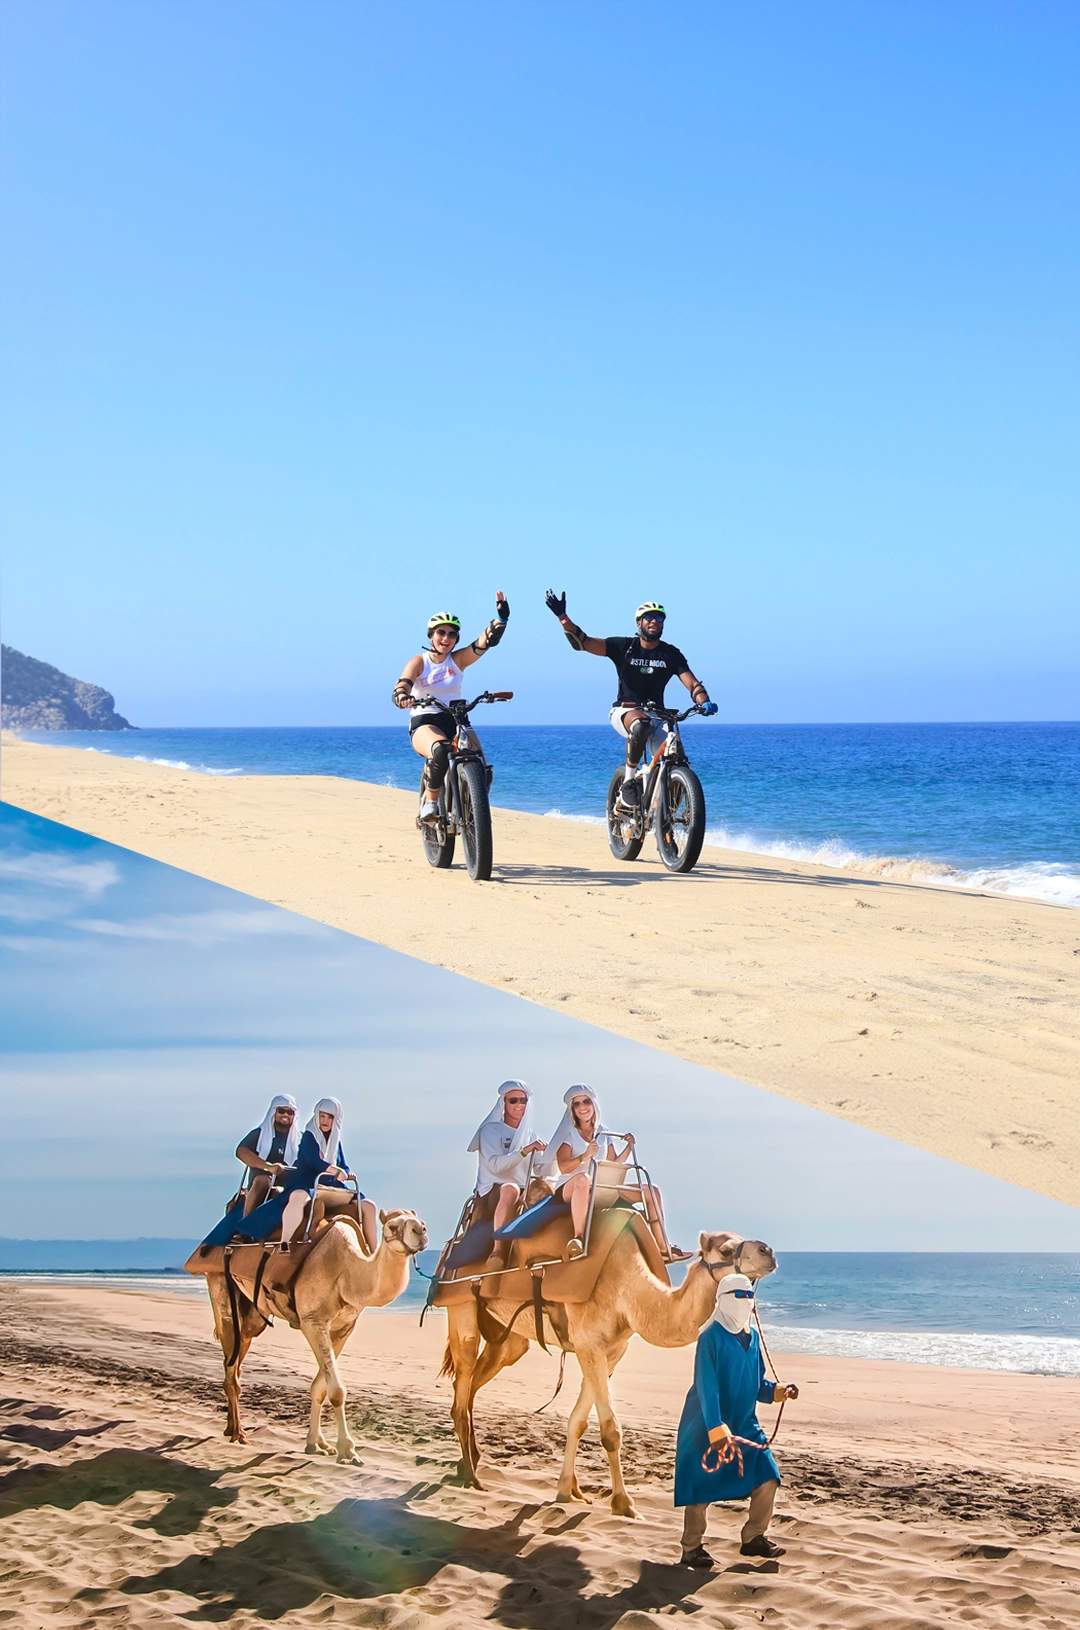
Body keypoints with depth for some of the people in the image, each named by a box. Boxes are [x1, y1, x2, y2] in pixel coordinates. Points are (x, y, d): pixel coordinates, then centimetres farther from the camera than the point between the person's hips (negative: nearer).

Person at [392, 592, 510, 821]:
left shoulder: (458, 660, 7)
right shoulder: (419, 662, 1)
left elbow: (484, 642, -7)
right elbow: (403, 684, -17)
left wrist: (501, 618, -24)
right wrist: (402, 696, -42)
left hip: (455, 722, 3)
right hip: (424, 723, -3)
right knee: (441, 750, -39)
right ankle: (430, 800, -20)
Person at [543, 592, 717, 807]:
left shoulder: (671, 654, 3)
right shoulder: (623, 646, -2)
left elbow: (693, 684, -5)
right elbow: (582, 642, -9)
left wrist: (705, 702, -28)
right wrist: (562, 617, -23)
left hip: (656, 713, 3)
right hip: (624, 711, -3)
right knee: (641, 724, -39)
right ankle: (629, 780, -26)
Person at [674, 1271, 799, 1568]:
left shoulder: (752, 1337, 9)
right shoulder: (711, 1337, -16)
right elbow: (706, 1387, -21)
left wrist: (777, 1391, -4)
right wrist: (716, 1430, -27)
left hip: (744, 1422, 7)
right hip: (705, 1425, -7)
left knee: (767, 1476, 1)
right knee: (702, 1486, -1)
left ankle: (754, 1537, 17)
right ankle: (692, 1548, 13)